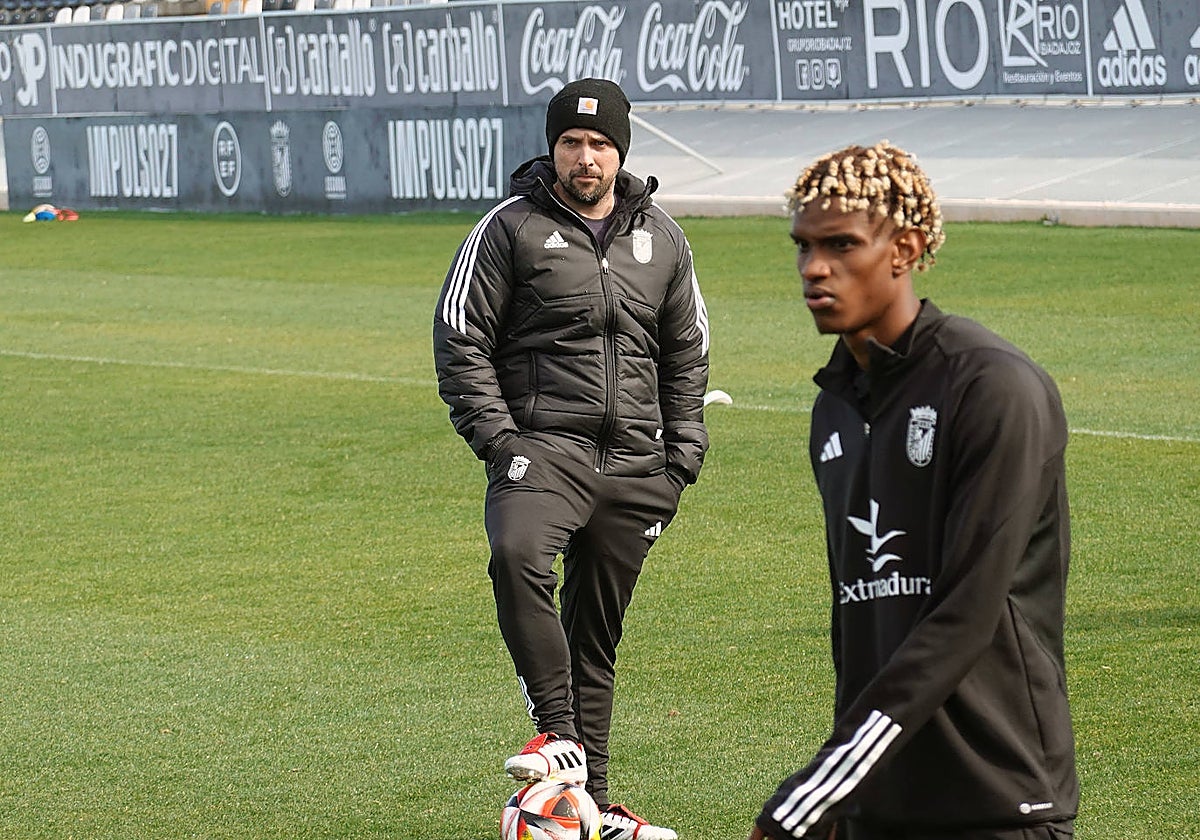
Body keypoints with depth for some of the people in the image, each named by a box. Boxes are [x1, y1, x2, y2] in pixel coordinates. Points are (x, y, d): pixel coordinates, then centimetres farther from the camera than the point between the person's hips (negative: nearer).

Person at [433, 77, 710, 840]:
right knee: (518, 555, -34)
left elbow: (687, 353, 21)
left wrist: (683, 456, 12)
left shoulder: (661, 238, 13)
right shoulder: (512, 228, 0)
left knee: (598, 635, 9)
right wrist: (496, 437, -9)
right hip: (542, 448, -4)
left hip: (634, 465, 4)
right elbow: (461, 338, 1)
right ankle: (560, 734, -28)